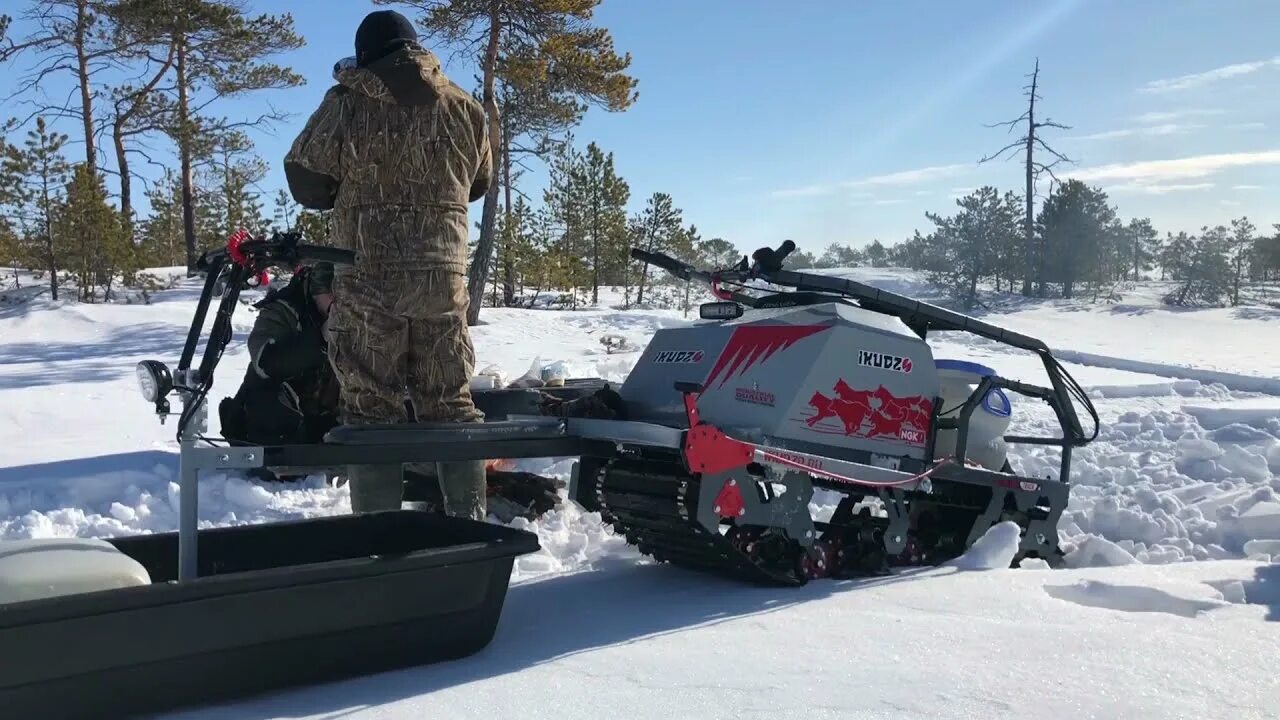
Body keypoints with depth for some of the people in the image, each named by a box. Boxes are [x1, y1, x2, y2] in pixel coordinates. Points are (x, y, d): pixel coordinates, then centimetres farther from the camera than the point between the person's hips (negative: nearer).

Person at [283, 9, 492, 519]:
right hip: (444, 274, 3)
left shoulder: (347, 103, -2)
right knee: (451, 402, 11)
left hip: (368, 276, -3)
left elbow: (306, 183, 1)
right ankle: (469, 520, 13)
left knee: (371, 405, 2)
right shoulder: (464, 108, 8)